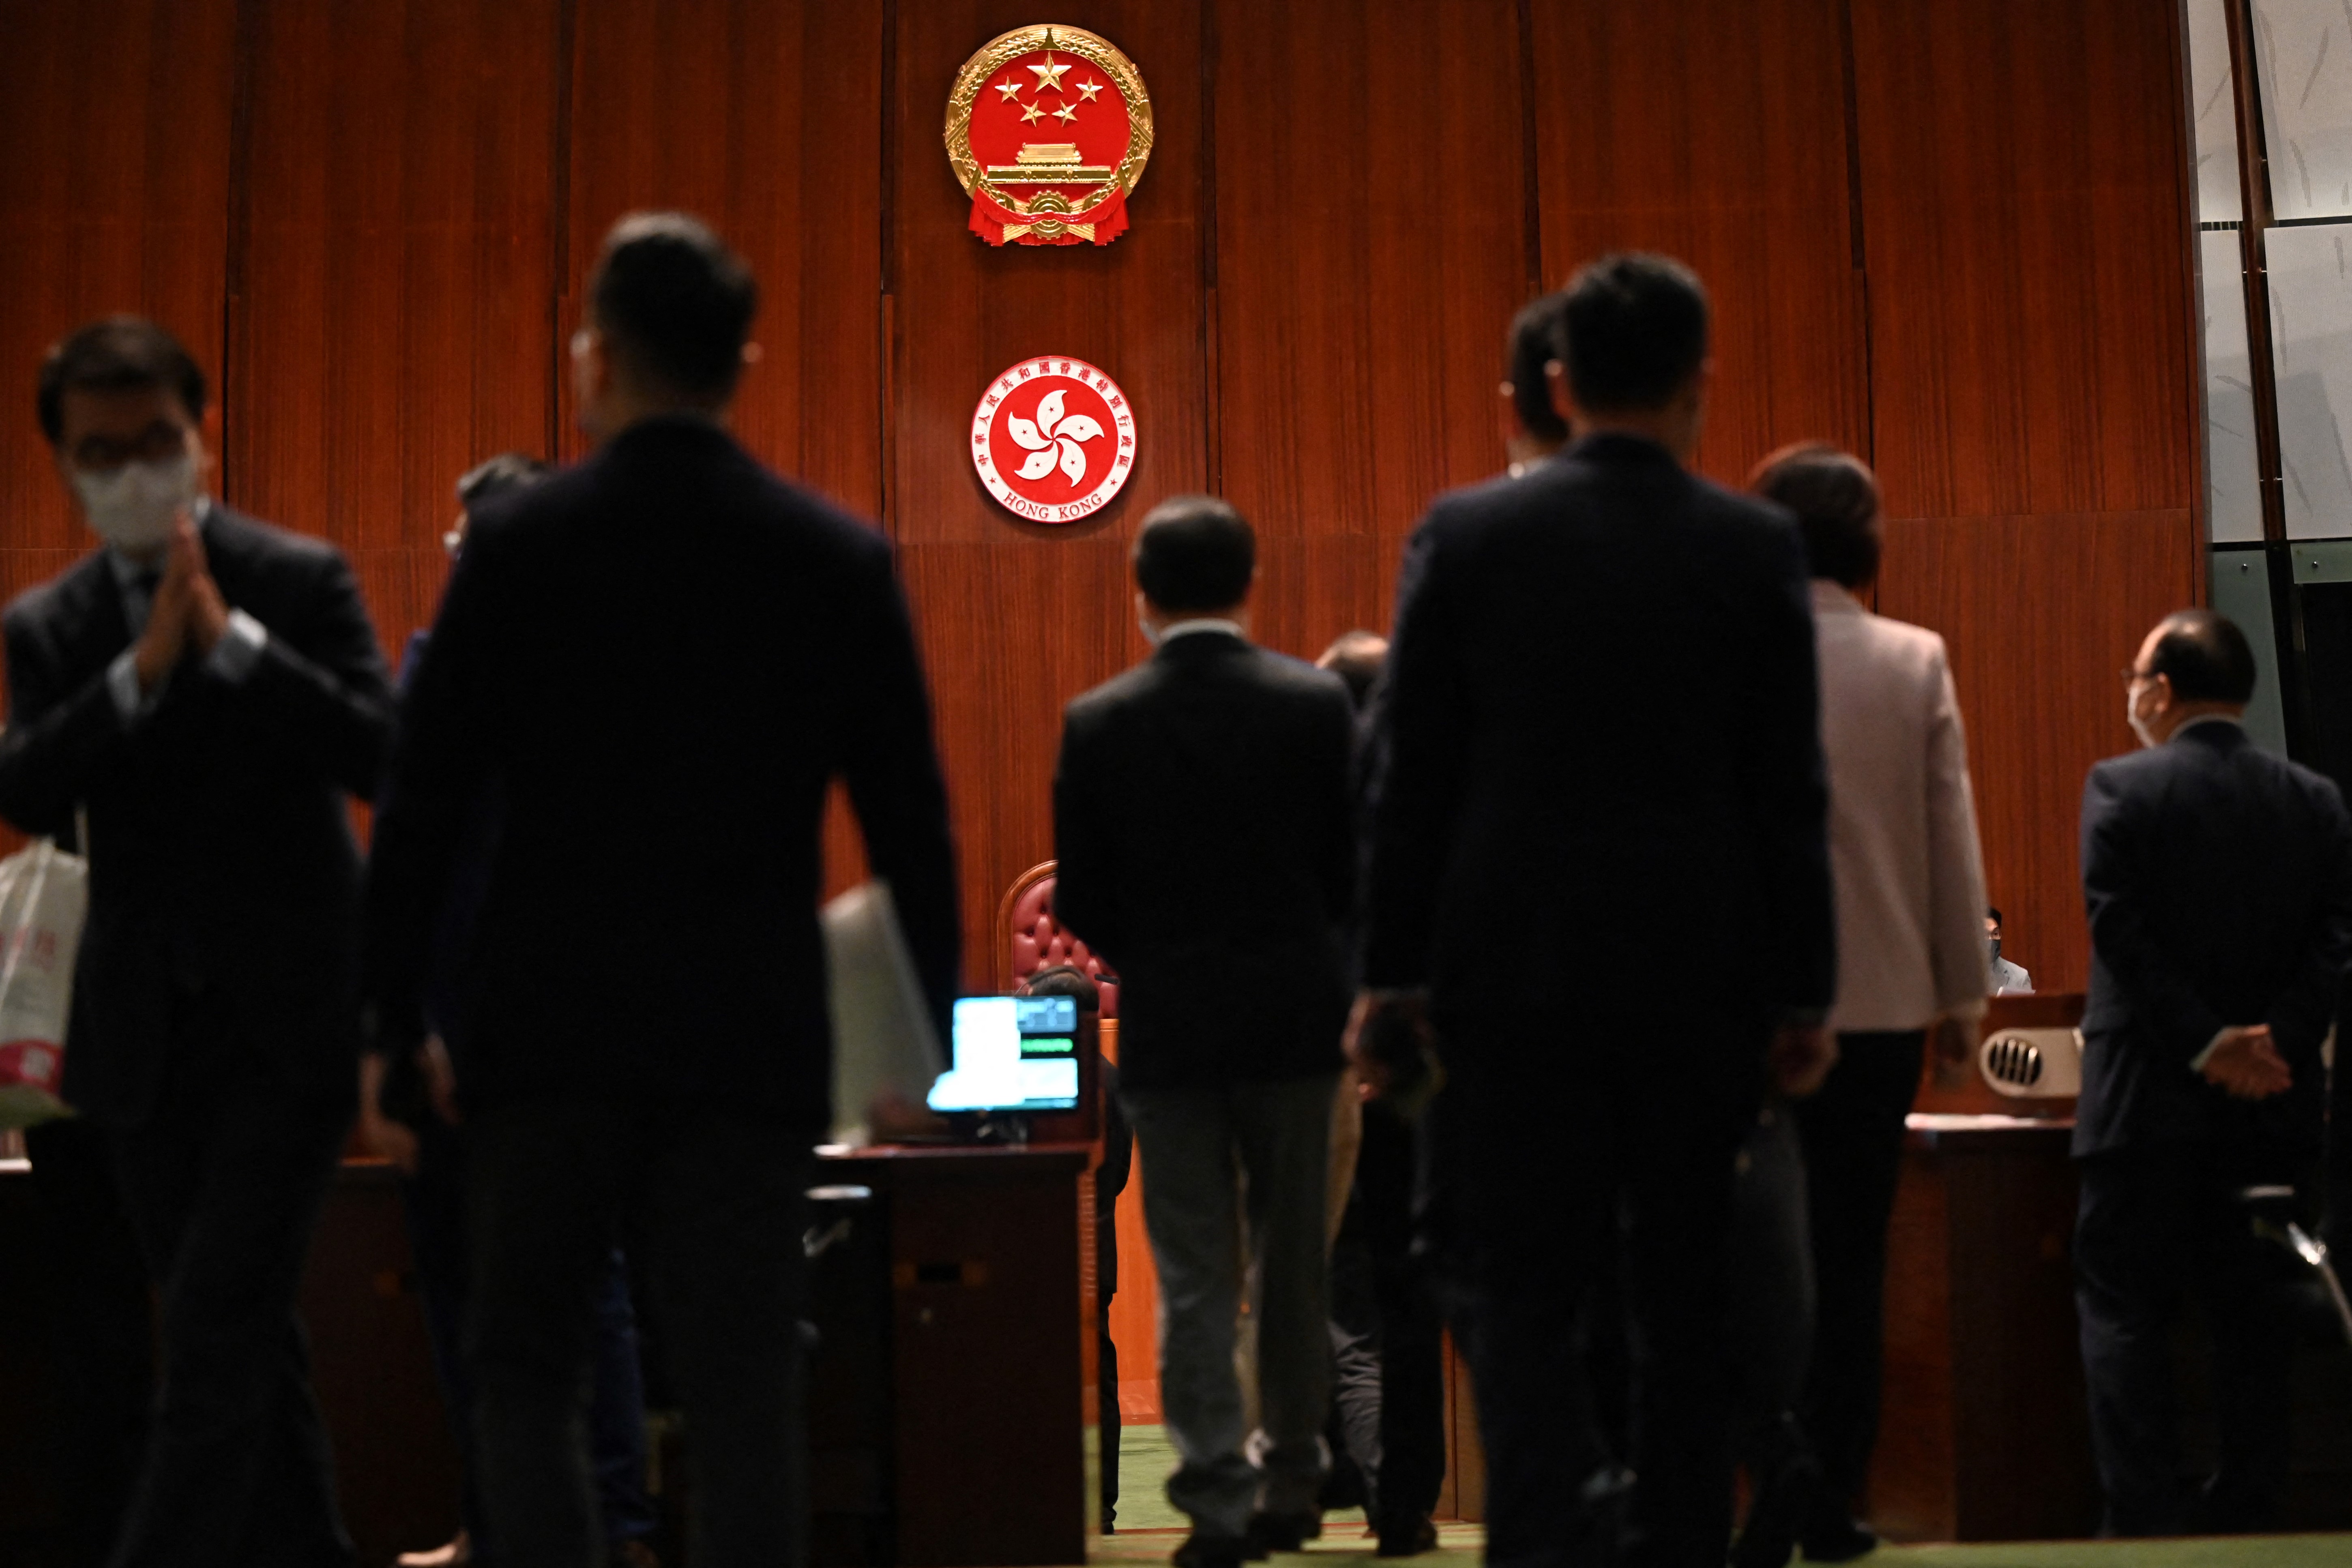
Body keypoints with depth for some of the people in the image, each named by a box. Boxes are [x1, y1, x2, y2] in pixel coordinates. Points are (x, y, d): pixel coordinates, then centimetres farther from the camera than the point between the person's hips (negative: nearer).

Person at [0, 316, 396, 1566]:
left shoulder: (302, 580, -2)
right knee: (246, 1338, 13)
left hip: (286, 1011, -4)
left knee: (215, 1334, -11)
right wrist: (144, 667, -17)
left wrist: (230, 637, -18)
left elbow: (376, 755, -13)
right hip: (145, 1029, 4)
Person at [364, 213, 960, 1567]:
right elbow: (911, 821, 3)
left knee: (527, 1371, 12)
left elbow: (424, 805, -2)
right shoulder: (844, 558, 1)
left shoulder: (519, 541, -3)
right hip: (757, 1042, 1)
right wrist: (928, 1033, 10)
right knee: (743, 1394, 6)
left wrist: (398, 1019, 6)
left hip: (553, 1033, -1)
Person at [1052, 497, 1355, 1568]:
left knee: (1195, 1279, 6)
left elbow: (1080, 901, -2)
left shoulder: (1097, 724, -5)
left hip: (1167, 1032, -1)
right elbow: (1354, 868, -2)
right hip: (1296, 1021, 1)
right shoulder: (1317, 704, -6)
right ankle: (1291, 1481, 24)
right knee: (1294, 1266, 14)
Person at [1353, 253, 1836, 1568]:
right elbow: (1792, 793, -2)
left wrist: (1392, 974, 4)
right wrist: (1806, 994, 5)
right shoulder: (1759, 548, -3)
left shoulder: (1463, 533, -2)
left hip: (1512, 968, 0)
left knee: (1529, 1287, 6)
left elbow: (1412, 774, -2)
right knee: (1690, 1290, 14)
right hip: (1701, 978, 1)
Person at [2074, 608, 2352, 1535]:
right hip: (2275, 1104, 5)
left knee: (2122, 1310, 3)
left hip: (2148, 1101, -4)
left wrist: (2205, 1043, -12)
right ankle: (2247, 1514, 18)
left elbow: (2122, 932, -15)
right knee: (2252, 1316, 14)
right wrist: (2277, 1042, -9)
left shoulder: (2119, 788, -8)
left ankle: (2147, 1521, 0)